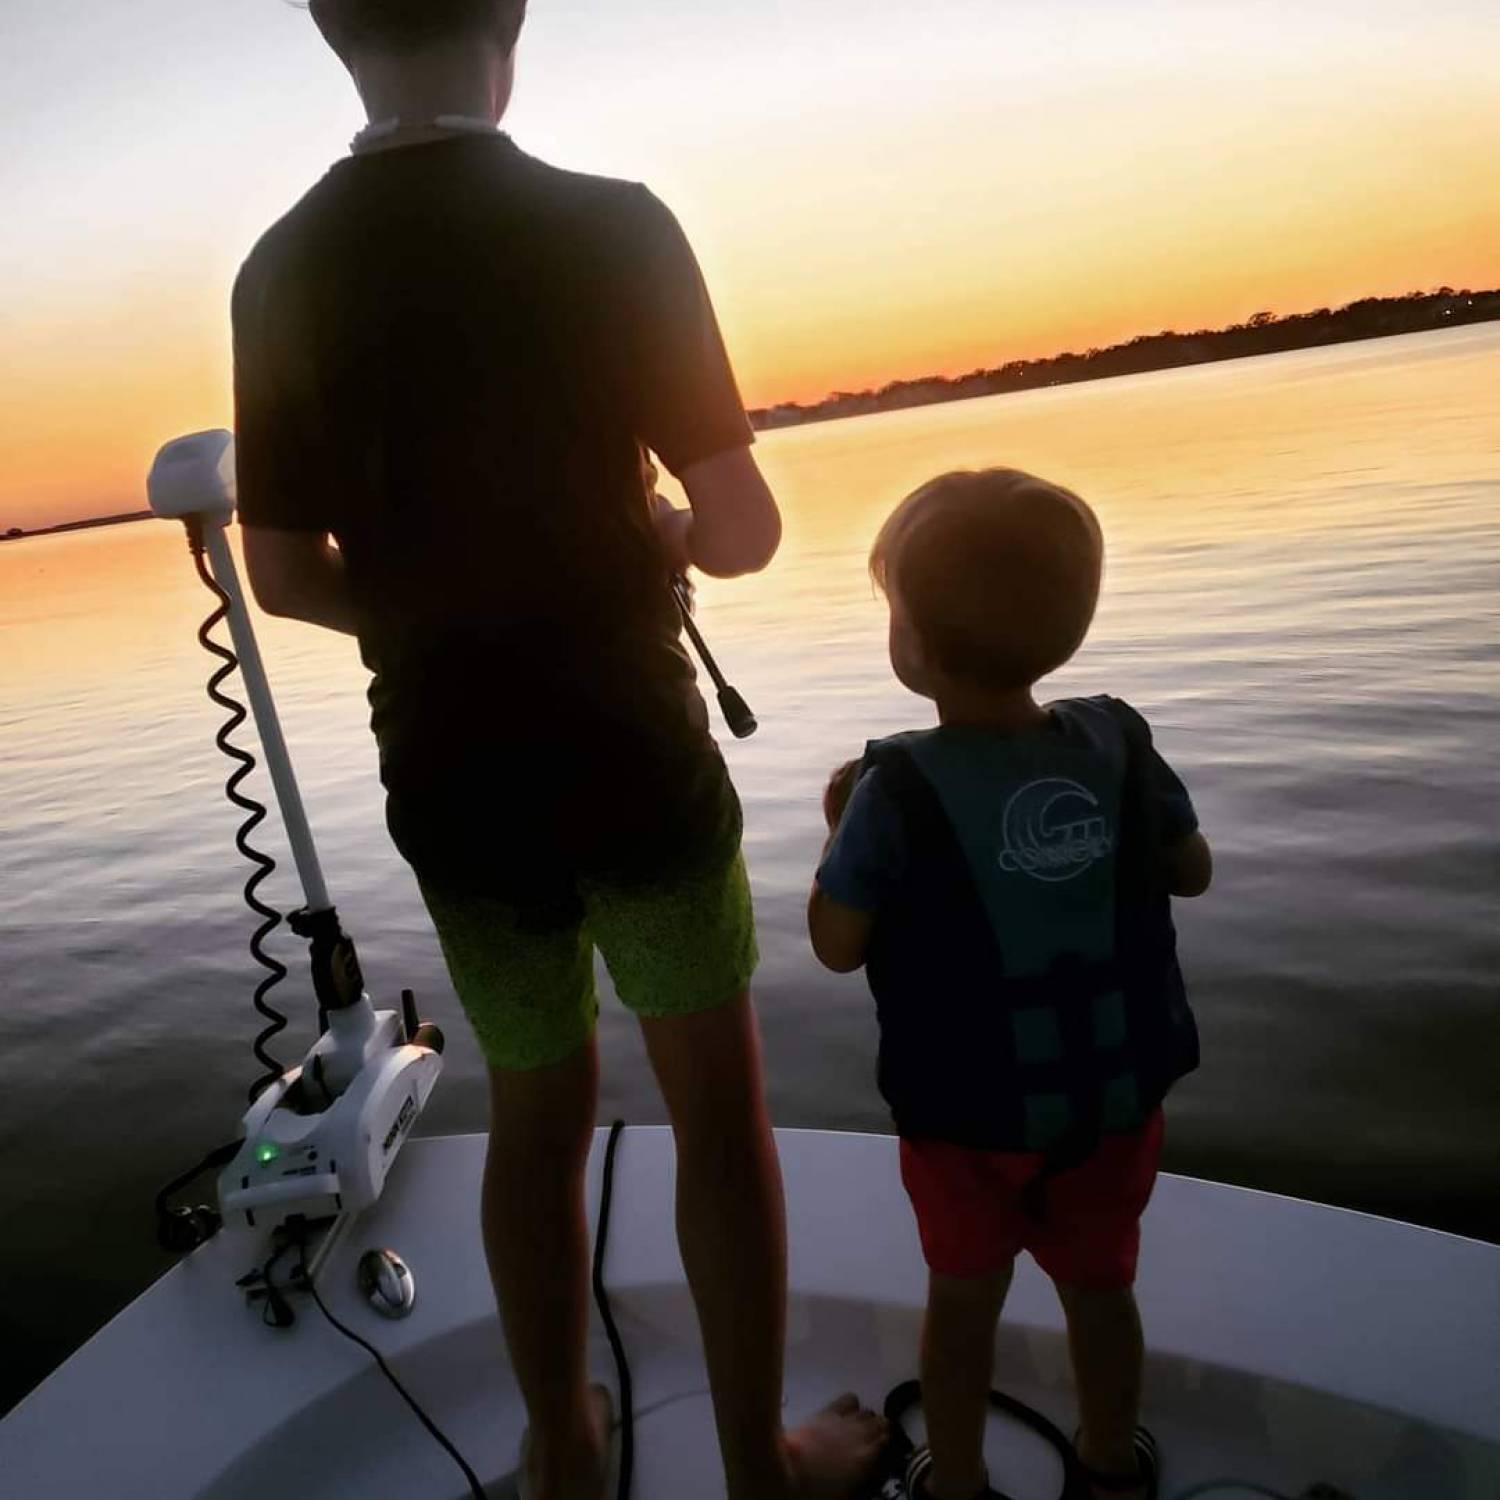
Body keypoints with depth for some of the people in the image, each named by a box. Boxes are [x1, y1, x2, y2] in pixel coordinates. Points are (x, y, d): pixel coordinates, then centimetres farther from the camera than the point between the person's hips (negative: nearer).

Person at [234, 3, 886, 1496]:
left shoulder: (281, 275, 2)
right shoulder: (612, 226, -9)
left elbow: (286, 574, 4)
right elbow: (740, 531, -11)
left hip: (450, 774, 4)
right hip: (630, 751, -4)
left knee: (535, 1111, 20)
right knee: (717, 1105, 13)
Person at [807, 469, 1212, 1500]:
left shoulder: (898, 788, -23)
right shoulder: (1120, 743, -11)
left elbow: (838, 946, -15)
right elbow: (1194, 871, 3)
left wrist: (841, 822, -2)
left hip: (969, 1111, -3)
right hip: (1117, 1095, 4)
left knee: (964, 1299, 20)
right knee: (1101, 1286, 25)